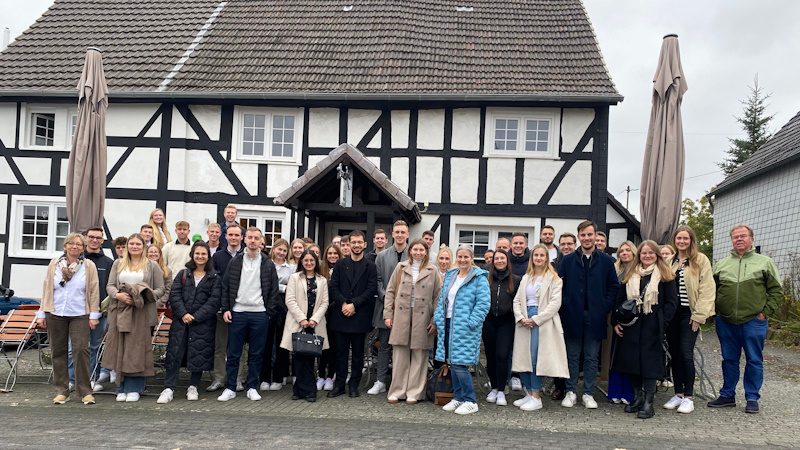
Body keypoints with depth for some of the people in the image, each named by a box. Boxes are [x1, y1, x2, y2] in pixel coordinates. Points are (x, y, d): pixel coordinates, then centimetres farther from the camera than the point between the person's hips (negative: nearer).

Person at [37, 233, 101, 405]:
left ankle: (85, 392, -3)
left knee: (81, 349, -10)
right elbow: (47, 289, 11)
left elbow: (94, 291, 1)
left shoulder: (89, 266, 3)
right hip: (55, 314, 3)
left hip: (80, 315, -2)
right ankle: (61, 391, 15)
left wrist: (94, 315, -3)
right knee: (58, 352, 6)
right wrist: (41, 313, 7)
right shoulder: (54, 264, 10)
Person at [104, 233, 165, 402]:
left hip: (141, 312, -2)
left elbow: (160, 289, 3)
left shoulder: (152, 266, 7)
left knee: (136, 348, -3)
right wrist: (118, 295, -12)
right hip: (119, 311, 2)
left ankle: (134, 388, 4)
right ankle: (121, 388, 10)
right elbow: (110, 285, 9)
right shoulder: (118, 264, 15)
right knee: (120, 349, 2)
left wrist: (145, 296, -14)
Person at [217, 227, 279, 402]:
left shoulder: (268, 264, 4)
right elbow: (225, 286, 6)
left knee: (256, 354, 6)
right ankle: (230, 388, 12)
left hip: (259, 314, 0)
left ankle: (252, 388, 16)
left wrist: (270, 311, -2)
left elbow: (274, 290, 5)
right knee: (233, 353, 4)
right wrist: (226, 309, -2)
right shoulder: (235, 262, 6)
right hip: (237, 313, 0)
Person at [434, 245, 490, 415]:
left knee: (459, 364, -10)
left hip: (465, 329, -7)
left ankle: (470, 401, 3)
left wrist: (470, 323, -17)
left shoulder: (479, 278, -5)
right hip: (448, 326, 7)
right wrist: (439, 319, 8)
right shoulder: (450, 276, 16)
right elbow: (442, 300, 19)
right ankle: (458, 398, 22)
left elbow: (483, 304, -12)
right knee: (452, 363, 10)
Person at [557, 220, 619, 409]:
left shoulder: (606, 261, 3)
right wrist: (564, 307, -6)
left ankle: (588, 393, 15)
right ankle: (571, 392, 16)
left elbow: (613, 286, 4)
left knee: (592, 357, 7)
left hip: (595, 317, 0)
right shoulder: (568, 260, 4)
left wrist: (605, 307, -6)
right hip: (573, 316, 0)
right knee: (572, 356, 7)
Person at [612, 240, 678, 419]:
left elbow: (672, 301, -3)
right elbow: (619, 300, 12)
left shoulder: (665, 276, 2)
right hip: (631, 324, 4)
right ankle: (637, 397, 21)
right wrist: (616, 321, 3)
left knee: (650, 361, -3)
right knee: (632, 359, 6)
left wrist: (662, 322, -13)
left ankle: (648, 402, 3)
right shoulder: (631, 276, 13)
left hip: (652, 327, -4)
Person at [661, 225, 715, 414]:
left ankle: (688, 397, 2)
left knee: (686, 353, -9)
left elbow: (707, 289, -8)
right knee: (674, 354, 8)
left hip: (689, 313, -5)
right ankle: (678, 394, 19)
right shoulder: (670, 262, 12)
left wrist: (699, 315, -13)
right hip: (672, 313, 5)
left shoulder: (700, 260, -3)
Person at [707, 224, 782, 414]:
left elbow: (776, 290, 2)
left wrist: (766, 312, -6)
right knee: (729, 360, 12)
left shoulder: (765, 262, 3)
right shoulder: (721, 264, 10)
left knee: (754, 361, 4)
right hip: (726, 322, 3)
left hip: (753, 322, -3)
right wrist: (715, 310, 5)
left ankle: (752, 398, 16)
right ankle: (727, 395, 22)